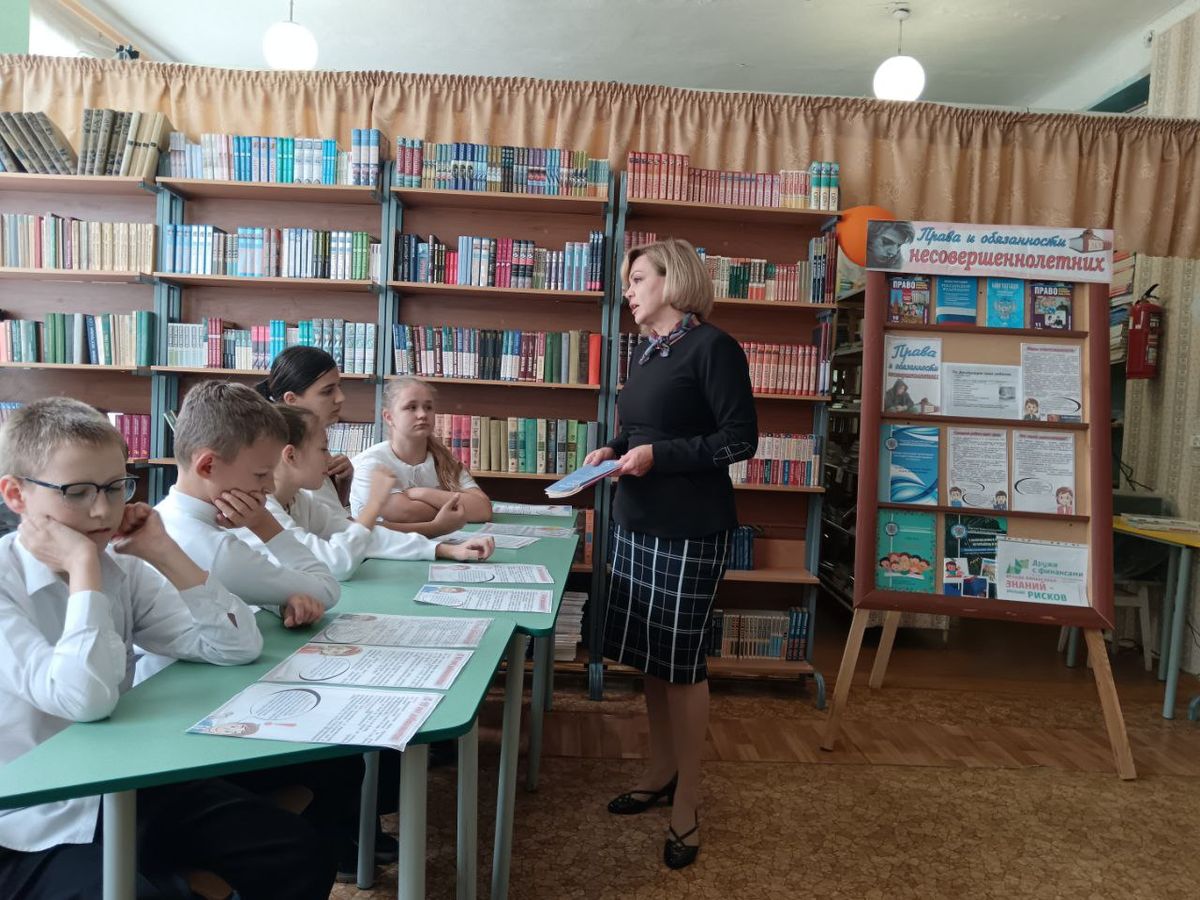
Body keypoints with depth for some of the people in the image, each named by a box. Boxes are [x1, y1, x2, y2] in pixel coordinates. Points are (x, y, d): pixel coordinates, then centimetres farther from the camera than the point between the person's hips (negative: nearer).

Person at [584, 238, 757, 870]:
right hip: (636, 522, 8)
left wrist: (659, 455, -20)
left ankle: (687, 804, 18)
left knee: (682, 662, 2)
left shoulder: (711, 347, -11)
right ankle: (662, 772, 34)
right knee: (648, 655, 15)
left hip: (690, 530, -8)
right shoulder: (647, 350, 12)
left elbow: (740, 440, -15)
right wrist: (614, 451, 2)